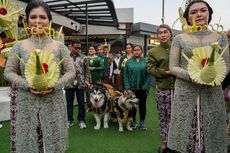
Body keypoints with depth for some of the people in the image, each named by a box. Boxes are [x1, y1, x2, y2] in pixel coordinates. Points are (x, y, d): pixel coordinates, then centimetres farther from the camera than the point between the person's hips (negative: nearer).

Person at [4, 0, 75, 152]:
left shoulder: (59, 46, 0)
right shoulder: (19, 46, 2)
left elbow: (71, 72, -1)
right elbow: (8, 72, 3)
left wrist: (55, 85, -16)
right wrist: (27, 85, -14)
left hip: (53, 102, 0)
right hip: (27, 102, 1)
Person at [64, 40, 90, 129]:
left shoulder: (83, 57, 5)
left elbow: (87, 70, 7)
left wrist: (86, 80, -3)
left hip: (80, 84, 0)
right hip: (69, 84, 0)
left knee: (81, 103, 7)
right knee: (69, 103, 9)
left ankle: (81, 120, 20)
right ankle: (69, 120, 23)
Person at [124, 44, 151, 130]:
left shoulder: (145, 61, -1)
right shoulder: (129, 62, 2)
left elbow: (148, 75, -4)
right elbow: (125, 75, 0)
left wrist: (145, 86, -13)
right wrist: (127, 87, -8)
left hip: (142, 88, 0)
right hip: (132, 88, 1)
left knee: (142, 105, 10)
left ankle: (142, 122, 25)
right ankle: (133, 121, 25)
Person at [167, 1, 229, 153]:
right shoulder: (179, 39, 2)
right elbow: (173, 67, 0)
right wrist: (190, 76, -17)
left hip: (212, 93, 2)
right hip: (186, 93, -1)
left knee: (211, 134, 7)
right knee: (186, 134, 3)